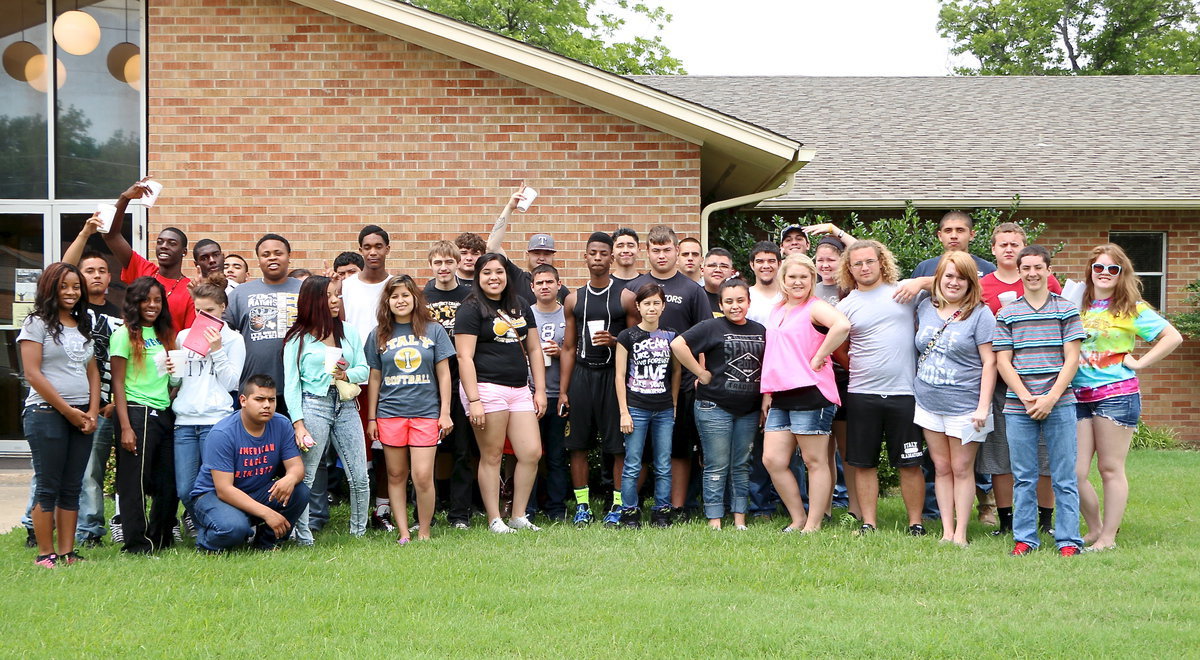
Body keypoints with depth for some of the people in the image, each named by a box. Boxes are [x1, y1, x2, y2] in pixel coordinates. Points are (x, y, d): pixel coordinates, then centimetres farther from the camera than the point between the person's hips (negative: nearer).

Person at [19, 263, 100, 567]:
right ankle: (45, 554, 1)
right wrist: (67, 410, -11)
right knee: (48, 487, -3)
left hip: (81, 417, 6)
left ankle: (67, 552, 10)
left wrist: (92, 411, 1)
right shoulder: (37, 323, -3)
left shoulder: (83, 326, 16)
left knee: (72, 487, 6)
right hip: (47, 413, -6)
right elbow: (33, 373, -10)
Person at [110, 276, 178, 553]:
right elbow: (118, 384, -8)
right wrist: (125, 427, -14)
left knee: (169, 482, 7)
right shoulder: (125, 335, -4)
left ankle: (160, 539, 20)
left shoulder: (165, 335, 16)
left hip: (165, 414, 7)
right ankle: (136, 543, 3)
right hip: (138, 413, -7)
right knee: (136, 482, -3)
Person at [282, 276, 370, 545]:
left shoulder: (348, 331, 14)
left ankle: (359, 532, 15)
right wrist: (298, 423, -10)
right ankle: (303, 538, 2)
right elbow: (291, 385, -1)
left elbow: (364, 369, 10)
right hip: (313, 405, -4)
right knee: (305, 478, -5)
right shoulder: (298, 338, 3)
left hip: (346, 406, 4)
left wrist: (347, 375, -13)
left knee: (360, 478, 2)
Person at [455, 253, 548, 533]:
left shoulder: (519, 306, 16)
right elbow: (465, 357, -10)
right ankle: (494, 520, 5)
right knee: (492, 456, -2)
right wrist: (473, 400, -17)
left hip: (519, 389, 6)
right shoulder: (471, 309, -3)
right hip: (487, 388, -6)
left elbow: (534, 349, 20)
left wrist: (540, 390, 12)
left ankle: (519, 516, 11)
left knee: (532, 453, 0)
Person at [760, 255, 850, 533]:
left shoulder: (815, 307, -6)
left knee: (815, 461, -1)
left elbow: (842, 325, -27)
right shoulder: (778, 310, 19)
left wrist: (818, 358, -20)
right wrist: (767, 392, 20)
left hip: (810, 392, -8)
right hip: (780, 396, 8)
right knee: (772, 460, 3)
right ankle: (798, 519, 15)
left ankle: (814, 525, 4)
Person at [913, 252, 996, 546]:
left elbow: (989, 361, -9)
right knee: (941, 468, 8)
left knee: (961, 469, 1)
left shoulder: (980, 314, -6)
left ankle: (960, 534, 6)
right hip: (929, 403, 5)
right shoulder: (926, 308, 8)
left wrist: (984, 405, -13)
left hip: (964, 405, -5)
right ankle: (946, 531, 12)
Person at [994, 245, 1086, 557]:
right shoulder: (1006, 314, 8)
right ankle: (1024, 539, 13)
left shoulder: (1066, 310, 4)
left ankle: (1068, 540, 5)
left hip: (1059, 404, -1)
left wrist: (1051, 398, -10)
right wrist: (1026, 398, -8)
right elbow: (1003, 361, 4)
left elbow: (1072, 359, 0)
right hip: (1018, 406, 1)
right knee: (1023, 478, 5)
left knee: (1064, 477, 0)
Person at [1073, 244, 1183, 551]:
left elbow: (1173, 336, -5)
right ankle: (1094, 528, 19)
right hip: (1079, 396, 4)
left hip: (1117, 395, -4)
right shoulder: (1078, 306, 14)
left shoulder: (1132, 309, 2)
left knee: (1110, 469, 0)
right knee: (1074, 472, 0)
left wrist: (1139, 362, -7)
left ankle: (1108, 537, 7)